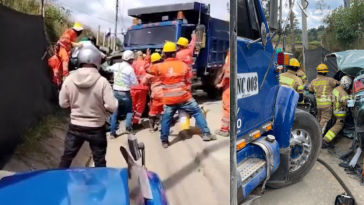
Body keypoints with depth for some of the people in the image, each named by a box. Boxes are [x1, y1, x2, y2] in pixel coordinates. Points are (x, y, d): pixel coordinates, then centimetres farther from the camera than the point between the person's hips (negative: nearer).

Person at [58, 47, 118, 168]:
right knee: (99, 161, 15)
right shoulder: (102, 81, -18)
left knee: (66, 157, 21)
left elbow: (63, 104, 0)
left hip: (75, 127, 3)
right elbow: (112, 107, -18)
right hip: (96, 128, -2)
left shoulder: (69, 80, -10)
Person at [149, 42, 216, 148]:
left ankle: (164, 141, 20)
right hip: (184, 97, 0)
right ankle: (206, 134, 11)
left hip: (169, 99, 1)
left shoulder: (160, 66, -1)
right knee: (197, 112, 12)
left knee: (166, 119, 15)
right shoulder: (183, 65, 2)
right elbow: (188, 81, 11)